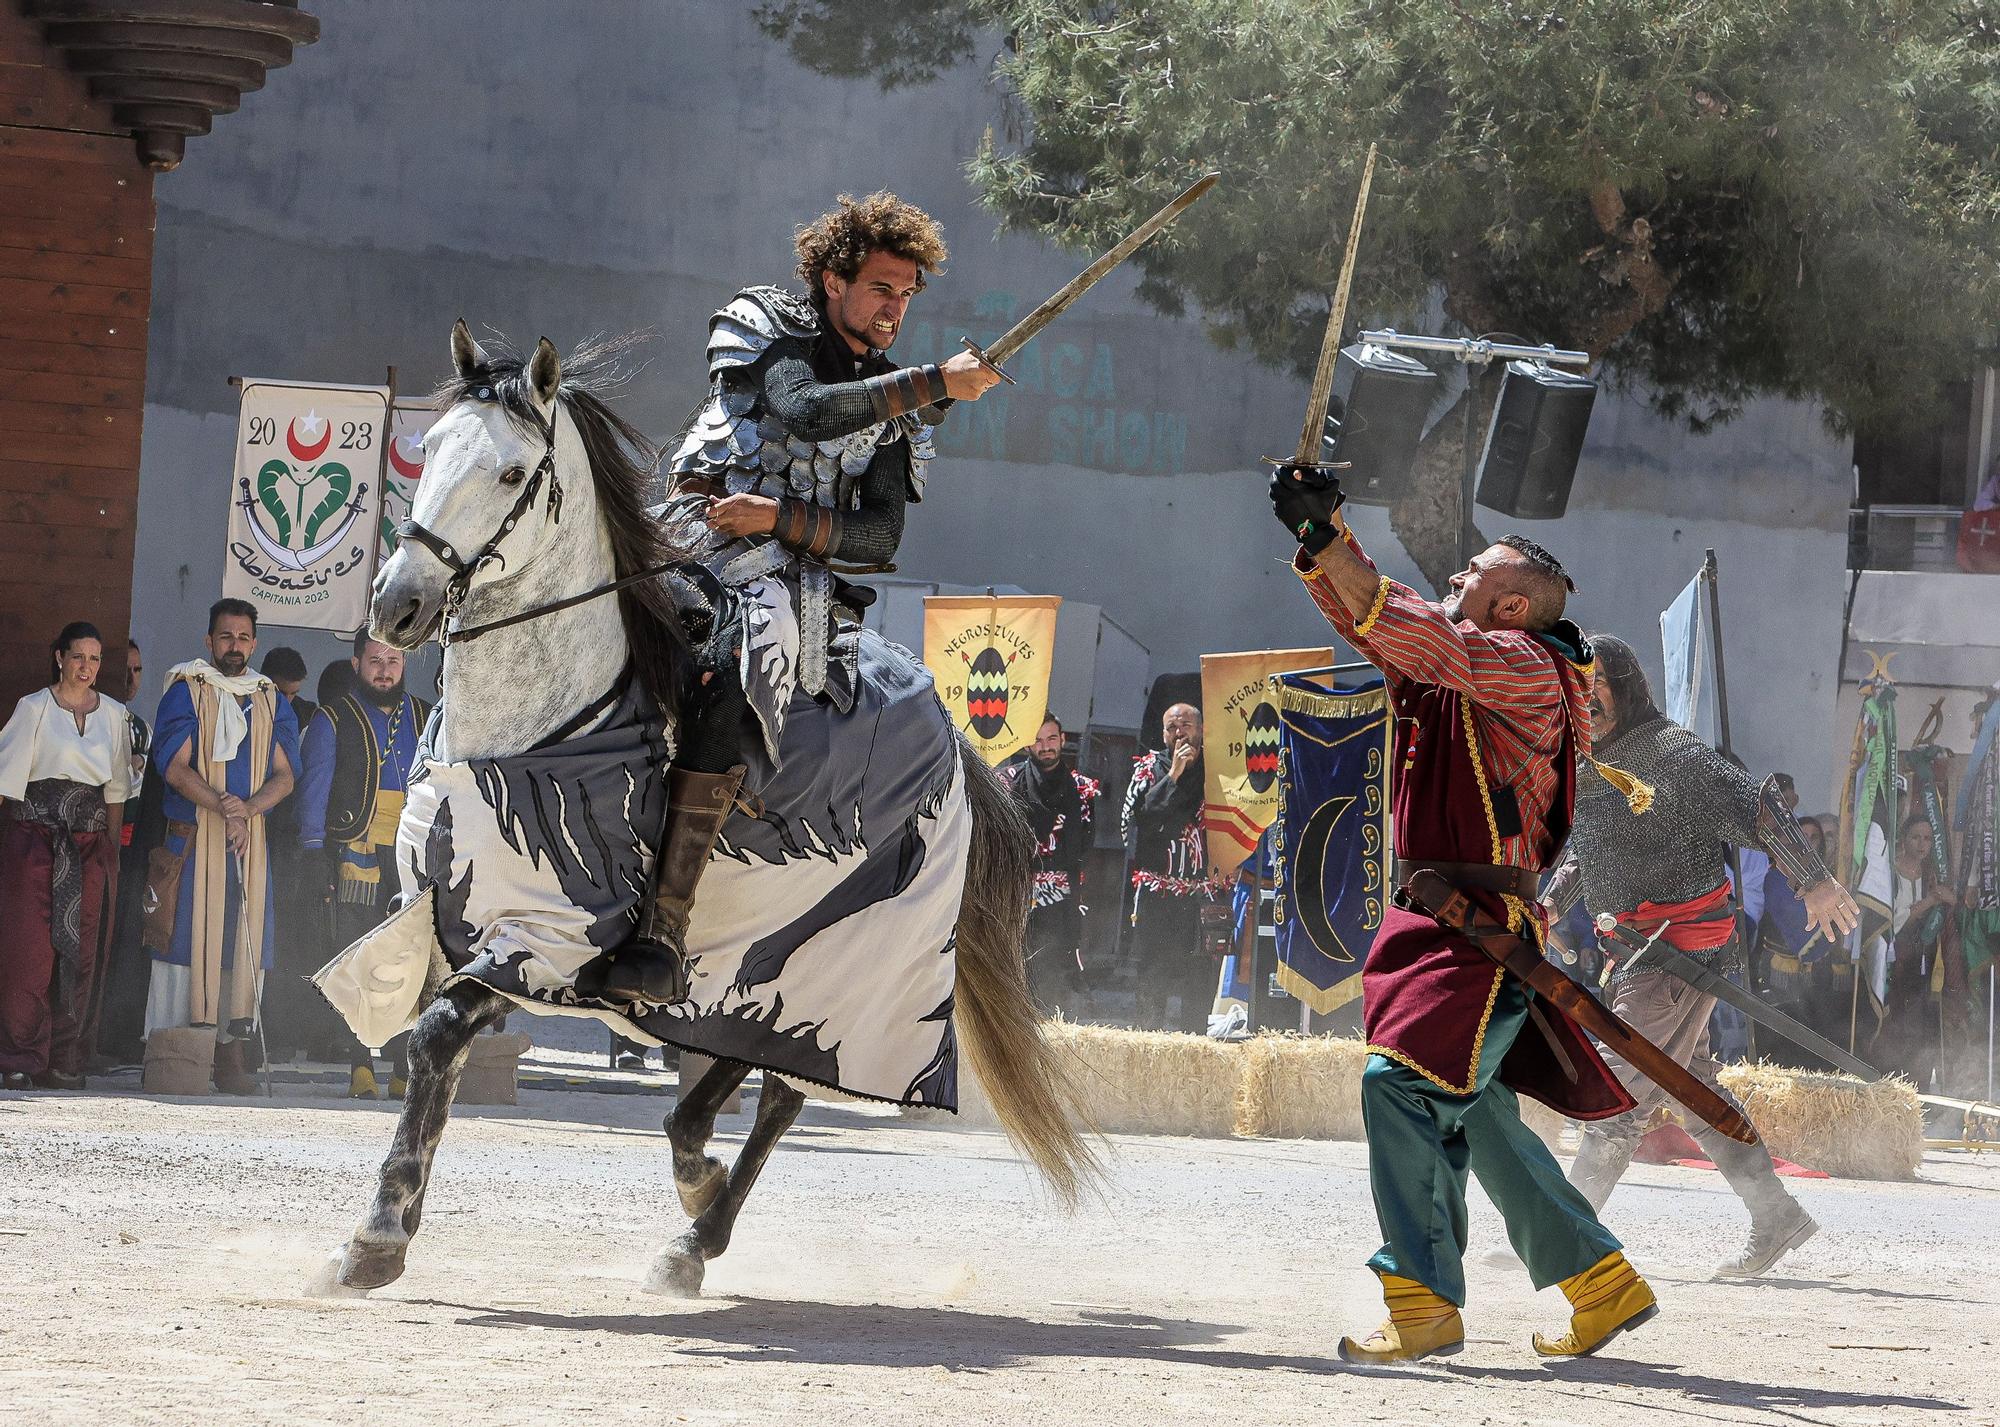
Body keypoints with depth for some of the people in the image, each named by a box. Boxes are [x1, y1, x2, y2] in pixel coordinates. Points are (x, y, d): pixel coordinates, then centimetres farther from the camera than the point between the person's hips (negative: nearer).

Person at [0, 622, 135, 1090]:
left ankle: (64, 1059, 4)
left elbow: (116, 788, 13)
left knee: (80, 950, 0)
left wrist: (113, 848, 8)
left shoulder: (113, 714, 10)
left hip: (88, 846, 3)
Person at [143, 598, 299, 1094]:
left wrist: (248, 808, -13)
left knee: (245, 947, -1)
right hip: (191, 837, -4)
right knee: (184, 938, -7)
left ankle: (234, 1055, 0)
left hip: (252, 841, 4)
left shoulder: (272, 703, 14)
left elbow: (284, 776, 6)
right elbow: (175, 767, -8)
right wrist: (223, 807, -21)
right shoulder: (186, 693, 2)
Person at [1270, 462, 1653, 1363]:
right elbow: (1369, 616, 12)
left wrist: (1327, 541, -25)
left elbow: (1416, 636, -24)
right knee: (1475, 1117, 13)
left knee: (1401, 1083, -20)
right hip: (1431, 919, 10)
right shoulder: (1448, 661, 16)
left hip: (1485, 926, -10)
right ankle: (1603, 1282, 22)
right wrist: (1319, 533, -5)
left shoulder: (1526, 669, -11)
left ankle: (1425, 1299, -19)